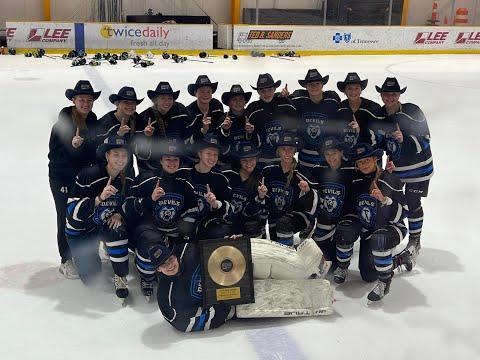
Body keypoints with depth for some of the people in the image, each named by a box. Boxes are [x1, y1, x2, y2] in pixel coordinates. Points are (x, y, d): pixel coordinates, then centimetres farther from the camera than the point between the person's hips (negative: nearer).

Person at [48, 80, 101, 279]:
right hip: (63, 180, -4)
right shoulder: (62, 123, -14)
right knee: (66, 219, 2)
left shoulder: (93, 122, 2)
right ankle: (66, 261, 16)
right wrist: (71, 145, -34)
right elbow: (54, 154, -18)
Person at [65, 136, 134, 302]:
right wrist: (99, 198, -42)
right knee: (91, 278, -7)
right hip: (79, 229, -3)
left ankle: (120, 278, -13)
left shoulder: (128, 180, -11)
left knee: (118, 231, -33)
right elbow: (72, 210, -29)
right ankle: (82, 253, 27)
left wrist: (119, 214, -17)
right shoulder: (89, 174, -27)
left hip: (104, 225, 3)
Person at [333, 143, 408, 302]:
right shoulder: (356, 182, 0)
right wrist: (347, 222, -1)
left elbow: (402, 214, -18)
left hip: (391, 227, -4)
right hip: (366, 229, 4)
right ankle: (342, 267, 7)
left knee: (378, 240, -38)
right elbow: (351, 209, 15)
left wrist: (384, 199, -32)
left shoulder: (391, 180, -14)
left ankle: (384, 282, -17)